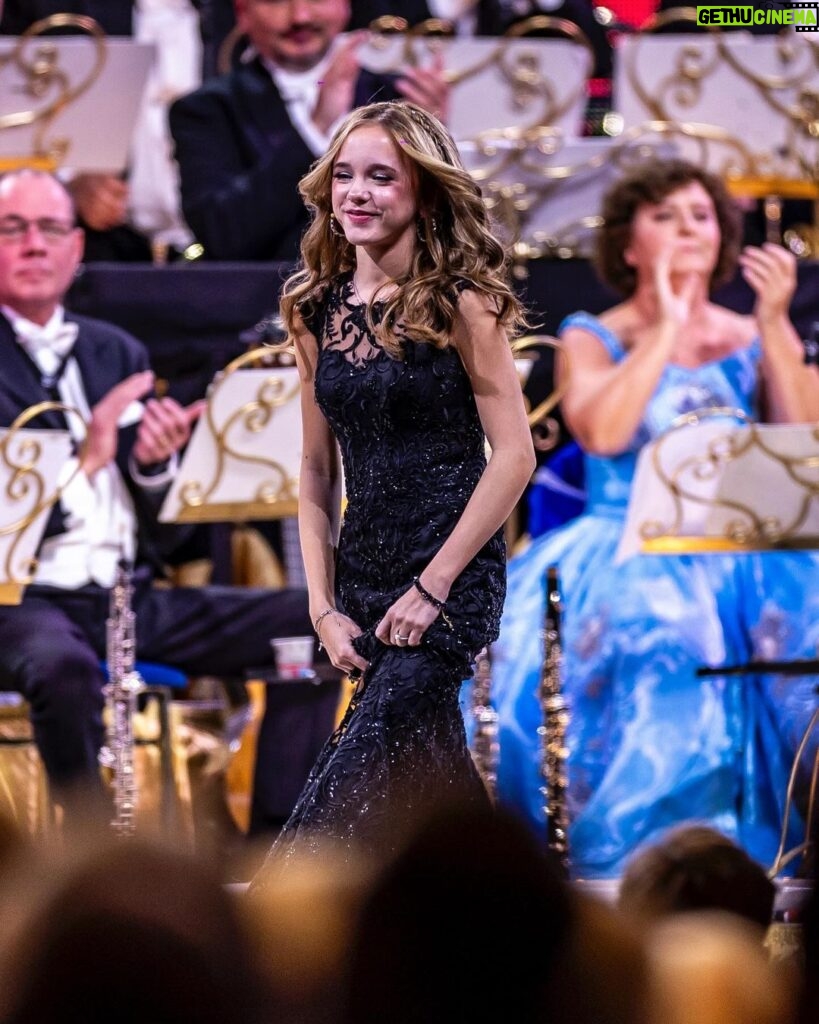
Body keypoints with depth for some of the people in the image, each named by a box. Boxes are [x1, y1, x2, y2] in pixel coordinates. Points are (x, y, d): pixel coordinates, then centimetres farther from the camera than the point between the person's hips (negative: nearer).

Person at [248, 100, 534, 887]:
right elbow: (316, 470, 12)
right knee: (434, 792, 9)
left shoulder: (459, 303, -7)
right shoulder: (317, 312, 9)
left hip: (452, 579, -6)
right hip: (363, 577, 6)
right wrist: (322, 606, 2)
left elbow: (514, 454, -10)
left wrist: (431, 586, -13)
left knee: (347, 792, -17)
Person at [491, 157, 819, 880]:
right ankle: (637, 847, -32)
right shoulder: (593, 340, 7)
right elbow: (601, 432, -15)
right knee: (643, 625, -34)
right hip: (628, 553, -3)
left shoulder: (757, 342, 14)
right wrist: (666, 327, -9)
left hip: (742, 551, 3)